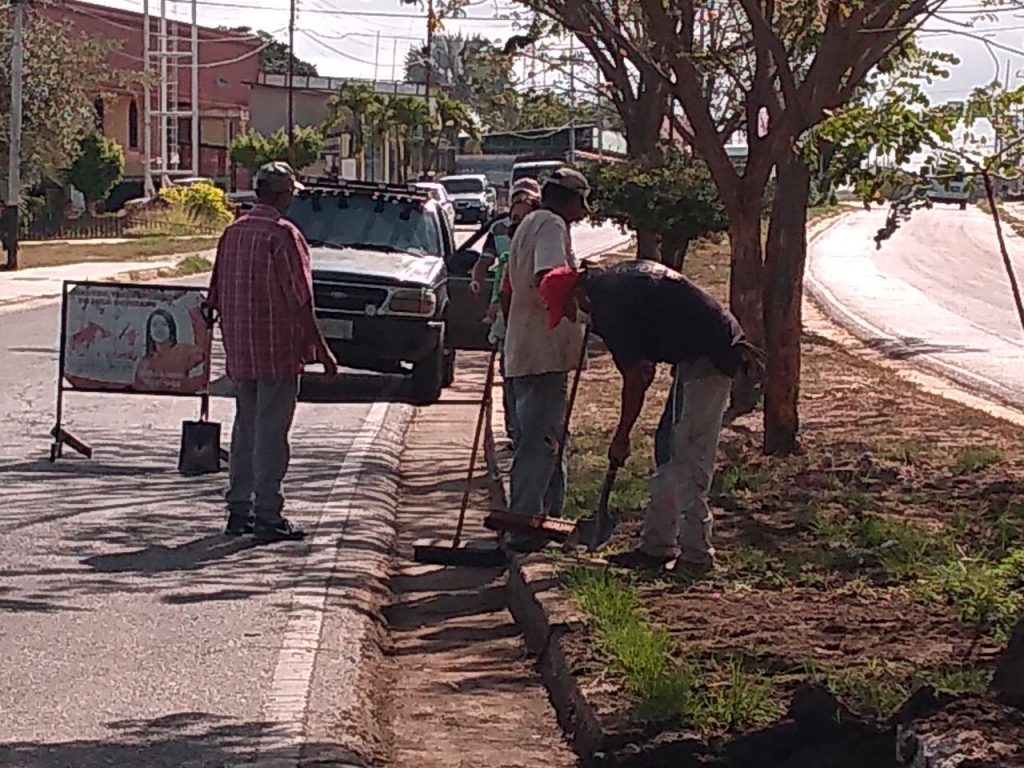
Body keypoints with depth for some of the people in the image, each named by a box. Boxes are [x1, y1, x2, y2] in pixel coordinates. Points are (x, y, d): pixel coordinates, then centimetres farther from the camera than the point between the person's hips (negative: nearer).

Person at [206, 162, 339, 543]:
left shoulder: (232, 232, 9)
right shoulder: (283, 234, -13)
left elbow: (218, 296, 14)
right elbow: (300, 300, -15)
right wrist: (321, 349, -9)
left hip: (239, 350, 7)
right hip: (277, 349, -7)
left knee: (245, 425, 15)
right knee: (271, 430, -4)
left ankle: (239, 510, 18)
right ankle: (268, 516, -2)